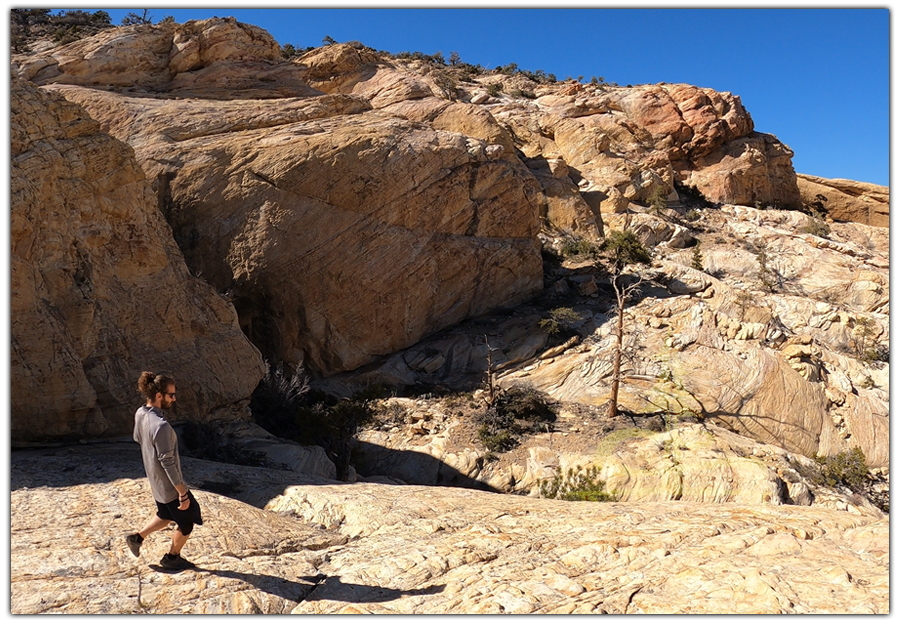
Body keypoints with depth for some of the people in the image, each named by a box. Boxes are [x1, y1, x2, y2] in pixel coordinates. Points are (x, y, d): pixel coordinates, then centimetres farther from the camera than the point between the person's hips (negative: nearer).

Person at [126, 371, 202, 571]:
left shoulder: (140, 413, -7)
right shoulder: (161, 426, -34)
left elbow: (137, 438, 13)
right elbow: (168, 463, -30)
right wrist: (183, 493, -22)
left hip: (156, 481, 8)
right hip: (170, 486, -8)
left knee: (166, 515, 31)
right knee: (186, 522, 15)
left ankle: (137, 537, 35)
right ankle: (172, 558, 32)